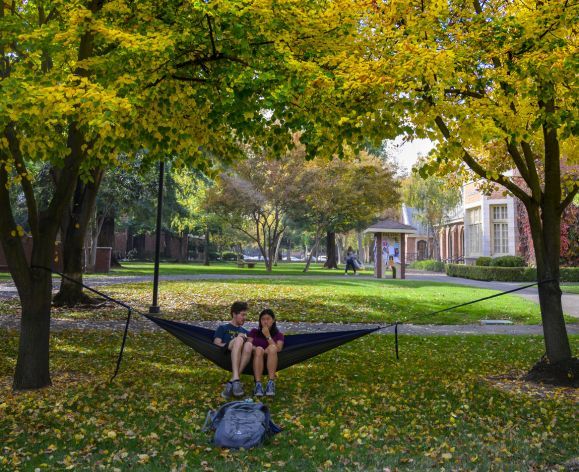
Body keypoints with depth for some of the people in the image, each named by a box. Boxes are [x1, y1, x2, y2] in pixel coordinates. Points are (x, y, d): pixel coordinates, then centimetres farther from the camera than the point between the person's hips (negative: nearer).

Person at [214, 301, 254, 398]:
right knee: (239, 339, -33)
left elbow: (252, 348, 22)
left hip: (243, 359, 3)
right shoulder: (223, 328, 26)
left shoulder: (245, 332, 35)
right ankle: (236, 379, -48)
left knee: (248, 345, -33)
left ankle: (231, 381, -41)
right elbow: (216, 344, 9)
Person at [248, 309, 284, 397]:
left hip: (271, 362, 0)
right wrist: (260, 351, -12)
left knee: (272, 348, -32)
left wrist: (268, 336, -4)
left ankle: (271, 383, -40)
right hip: (255, 361, 0)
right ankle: (258, 384, -44)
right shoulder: (254, 332, 22)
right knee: (259, 349, -33)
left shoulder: (279, 335, 19)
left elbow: (277, 350, 0)